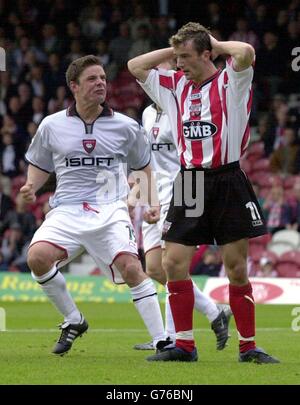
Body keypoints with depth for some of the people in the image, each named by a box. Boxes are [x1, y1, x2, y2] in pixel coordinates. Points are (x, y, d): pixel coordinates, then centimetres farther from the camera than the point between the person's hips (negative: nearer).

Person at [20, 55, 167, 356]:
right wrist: (31, 187, 1)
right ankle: (73, 320, -1)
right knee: (37, 257, -24)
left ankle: (161, 340, -15)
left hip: (110, 211, -1)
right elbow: (40, 166, 21)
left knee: (131, 268, -23)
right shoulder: (52, 125, 7)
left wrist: (153, 204, 6)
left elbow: (144, 168, 18)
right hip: (67, 210, 1)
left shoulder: (125, 127, 6)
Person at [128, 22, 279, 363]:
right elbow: (135, 66, 17)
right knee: (174, 263, -3)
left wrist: (216, 44, -4)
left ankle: (248, 347, 6)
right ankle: (184, 345, 6)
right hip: (189, 182, 5)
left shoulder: (229, 82, -3)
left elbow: (246, 52, -23)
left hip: (227, 180, -5)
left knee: (236, 266, -2)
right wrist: (175, 48, 11)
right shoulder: (175, 85, 13)